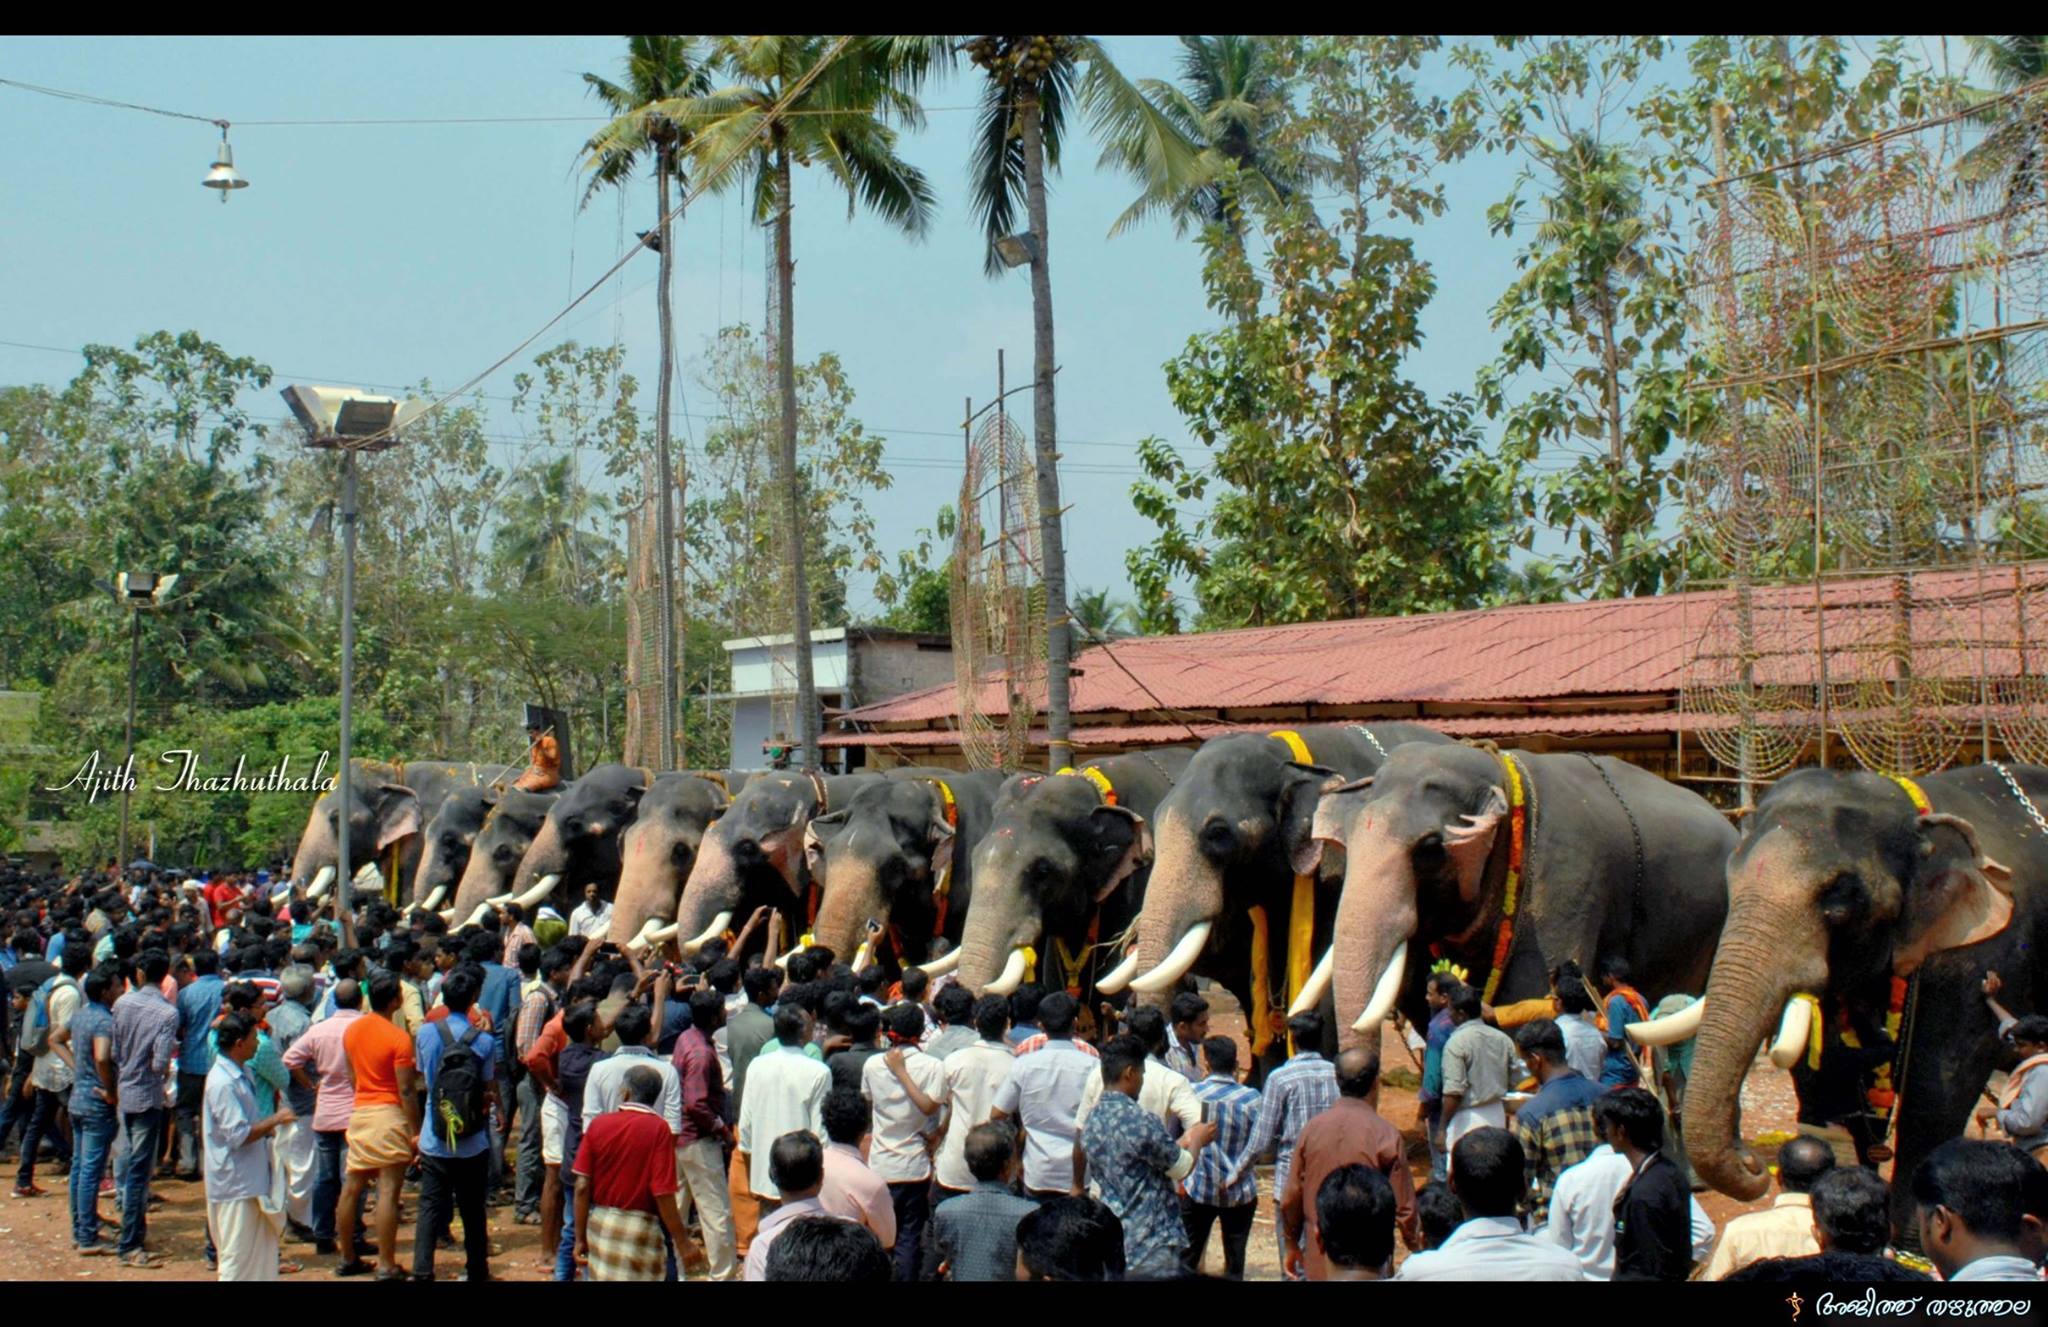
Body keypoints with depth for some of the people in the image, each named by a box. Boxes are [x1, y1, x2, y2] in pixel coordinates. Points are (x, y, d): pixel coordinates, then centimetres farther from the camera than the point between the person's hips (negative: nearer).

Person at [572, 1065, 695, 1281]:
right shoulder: (658, 1129, -10)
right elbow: (663, 1194, -15)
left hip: (599, 1224, 4)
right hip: (640, 1229, -4)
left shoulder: (598, 1124, 0)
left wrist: (580, 1238, 8)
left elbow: (582, 1187, -1)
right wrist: (682, 1241, -7)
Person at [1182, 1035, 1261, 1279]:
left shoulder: (1192, 1093, -11)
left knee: (1187, 1259, 13)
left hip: (1199, 1188, 0)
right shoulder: (1250, 1098, -13)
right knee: (1235, 1262, 10)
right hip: (1239, 1192, 0)